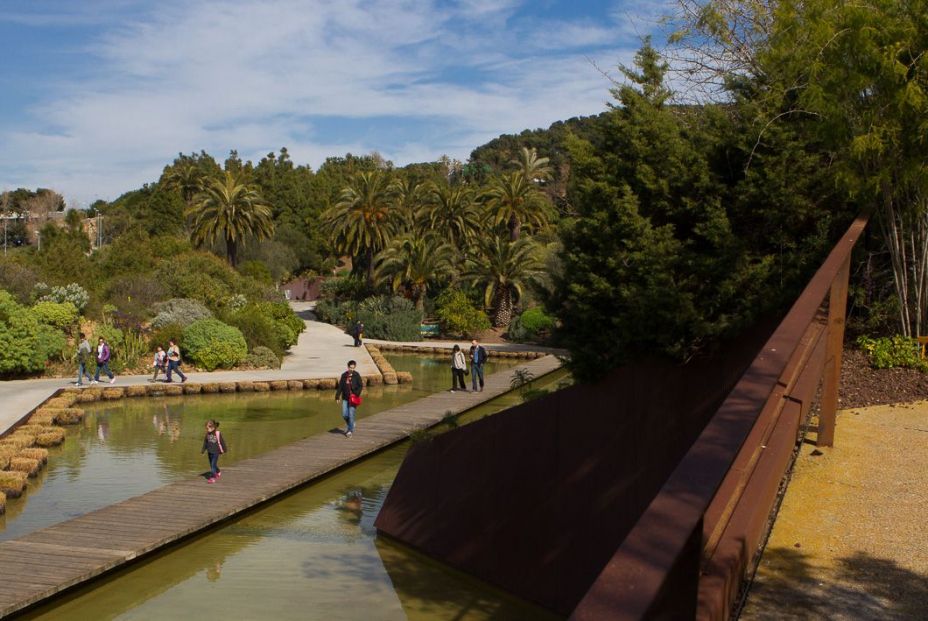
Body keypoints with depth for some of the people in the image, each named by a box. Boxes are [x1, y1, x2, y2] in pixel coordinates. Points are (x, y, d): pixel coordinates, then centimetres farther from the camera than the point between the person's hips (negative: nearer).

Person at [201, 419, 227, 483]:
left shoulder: (218, 434, -14)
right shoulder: (207, 434, -2)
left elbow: (222, 442, -4)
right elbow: (205, 443, 9)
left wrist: (225, 449, 5)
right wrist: (203, 451, 10)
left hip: (216, 452, -6)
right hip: (209, 452, 6)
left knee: (213, 464, -11)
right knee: (212, 464, 16)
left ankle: (212, 478, -10)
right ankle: (218, 472, 41)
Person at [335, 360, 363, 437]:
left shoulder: (357, 375, -4)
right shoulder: (344, 375, 4)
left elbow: (360, 386, -5)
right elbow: (340, 387, 8)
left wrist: (356, 394, -18)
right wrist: (337, 397, 4)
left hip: (353, 398, -3)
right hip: (345, 398, 3)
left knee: (351, 414, -6)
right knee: (344, 415, 2)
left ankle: (350, 430, 6)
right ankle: (351, 425, 29)